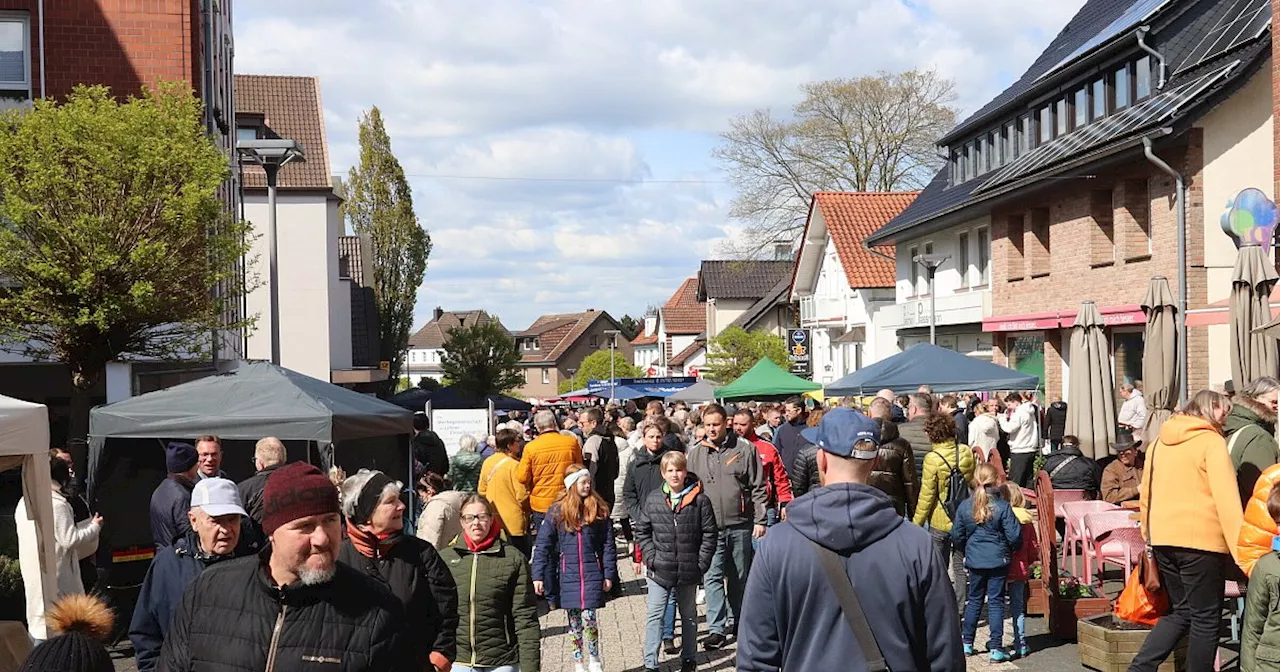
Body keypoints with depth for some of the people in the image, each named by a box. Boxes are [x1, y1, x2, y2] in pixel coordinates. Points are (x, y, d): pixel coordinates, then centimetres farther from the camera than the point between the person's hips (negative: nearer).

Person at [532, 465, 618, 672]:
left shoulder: (599, 510, 1)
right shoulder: (556, 512, -1)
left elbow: (608, 544, 3)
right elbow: (543, 545, -1)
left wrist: (609, 574, 0)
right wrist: (538, 576, -6)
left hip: (592, 572, -1)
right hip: (568, 574, 1)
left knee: (588, 616, -7)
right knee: (574, 619, 9)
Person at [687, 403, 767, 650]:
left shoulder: (744, 448, -1)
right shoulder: (695, 453, 4)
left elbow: (758, 487, 1)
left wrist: (759, 520, -2)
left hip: (740, 525, 0)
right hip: (709, 526, 0)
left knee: (739, 576, 12)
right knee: (712, 577, -6)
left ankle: (738, 620, 29)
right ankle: (717, 628, -5)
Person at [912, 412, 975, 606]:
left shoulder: (932, 459, -18)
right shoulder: (967, 453, -3)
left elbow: (927, 495, -15)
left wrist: (917, 522, -5)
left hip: (940, 521, -4)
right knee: (960, 566, 13)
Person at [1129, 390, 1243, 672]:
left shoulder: (1159, 443, 14)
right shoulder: (1211, 442, -7)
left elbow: (1146, 497, 18)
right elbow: (1227, 500, -15)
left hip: (1163, 539, 7)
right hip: (1200, 540, -7)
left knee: (1180, 612, 17)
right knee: (1206, 618, 6)